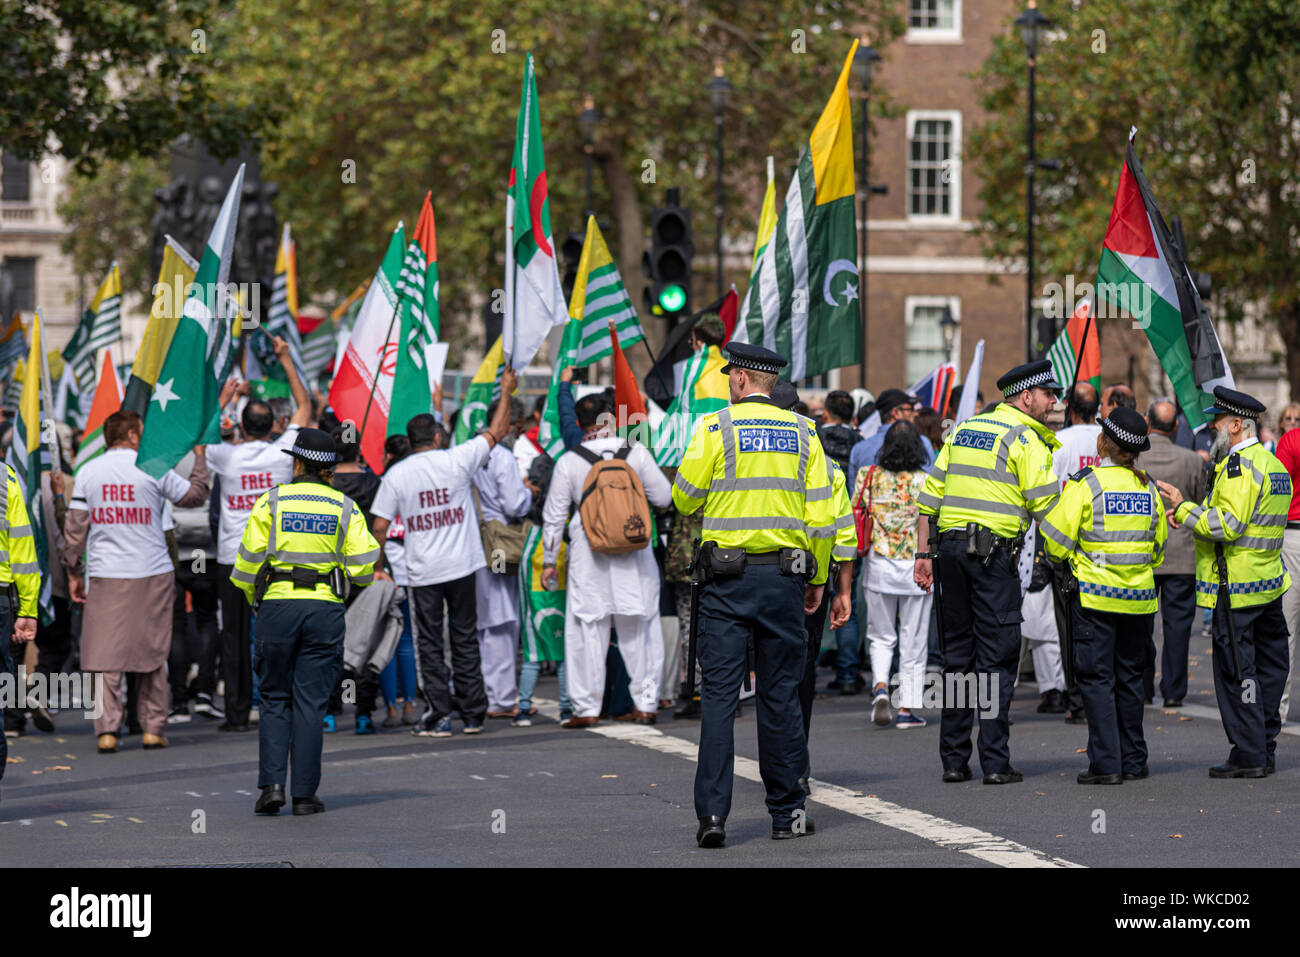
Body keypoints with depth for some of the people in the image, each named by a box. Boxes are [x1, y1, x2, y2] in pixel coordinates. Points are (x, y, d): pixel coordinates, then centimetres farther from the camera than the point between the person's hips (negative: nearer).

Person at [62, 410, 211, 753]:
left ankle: (107, 730, -7)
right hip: (152, 572, -1)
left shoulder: (88, 472, 2)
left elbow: (76, 528, 3)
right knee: (153, 654, 9)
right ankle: (153, 728, 11)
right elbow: (195, 495, 9)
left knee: (106, 655, 1)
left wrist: (73, 572, 12)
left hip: (104, 575, 1)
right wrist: (200, 455, 23)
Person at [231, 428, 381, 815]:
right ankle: (305, 794, 2)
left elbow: (248, 560, -1)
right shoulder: (345, 508, 5)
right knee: (310, 702, 4)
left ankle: (272, 784, -3)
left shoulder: (271, 502, 1)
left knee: (275, 699, 10)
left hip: (278, 607, -1)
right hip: (325, 609, 1)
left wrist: (251, 596, 17)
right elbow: (362, 567, -2)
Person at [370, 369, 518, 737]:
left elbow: (380, 526, -5)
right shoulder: (457, 460, -5)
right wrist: (506, 391, 19)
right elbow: (498, 431, 7)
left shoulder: (396, 475, -5)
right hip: (461, 567, 1)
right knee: (466, 640, 9)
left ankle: (438, 716, 0)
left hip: (422, 571, -1)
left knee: (429, 645, 4)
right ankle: (473, 714, 12)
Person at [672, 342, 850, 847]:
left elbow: (684, 498, 0)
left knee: (719, 694, -2)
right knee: (780, 695, 9)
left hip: (727, 578, -2)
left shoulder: (716, 428, -5)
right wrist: (817, 580, 12)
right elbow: (821, 514, 4)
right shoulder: (802, 433, 5)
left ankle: (712, 811, -9)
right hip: (784, 575, 2)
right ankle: (787, 812, 14)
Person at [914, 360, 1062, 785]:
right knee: (996, 655, -2)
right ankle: (995, 763, -4)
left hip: (950, 545, 6)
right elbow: (1045, 506, -11)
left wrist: (925, 553, 14)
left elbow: (930, 495, 13)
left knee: (957, 653, 12)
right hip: (994, 552, -6)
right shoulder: (1026, 439, -5)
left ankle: (953, 760, 12)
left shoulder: (963, 430, 16)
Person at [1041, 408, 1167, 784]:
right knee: (1130, 678, 14)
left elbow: (1057, 539, -10)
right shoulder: (1148, 488, 5)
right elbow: (1159, 545, 14)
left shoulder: (1085, 484, -11)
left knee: (1097, 678, 0)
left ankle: (1106, 763, -6)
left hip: (1095, 596, -5)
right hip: (1140, 597, 5)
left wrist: (1058, 562, 11)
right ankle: (1133, 762, 17)